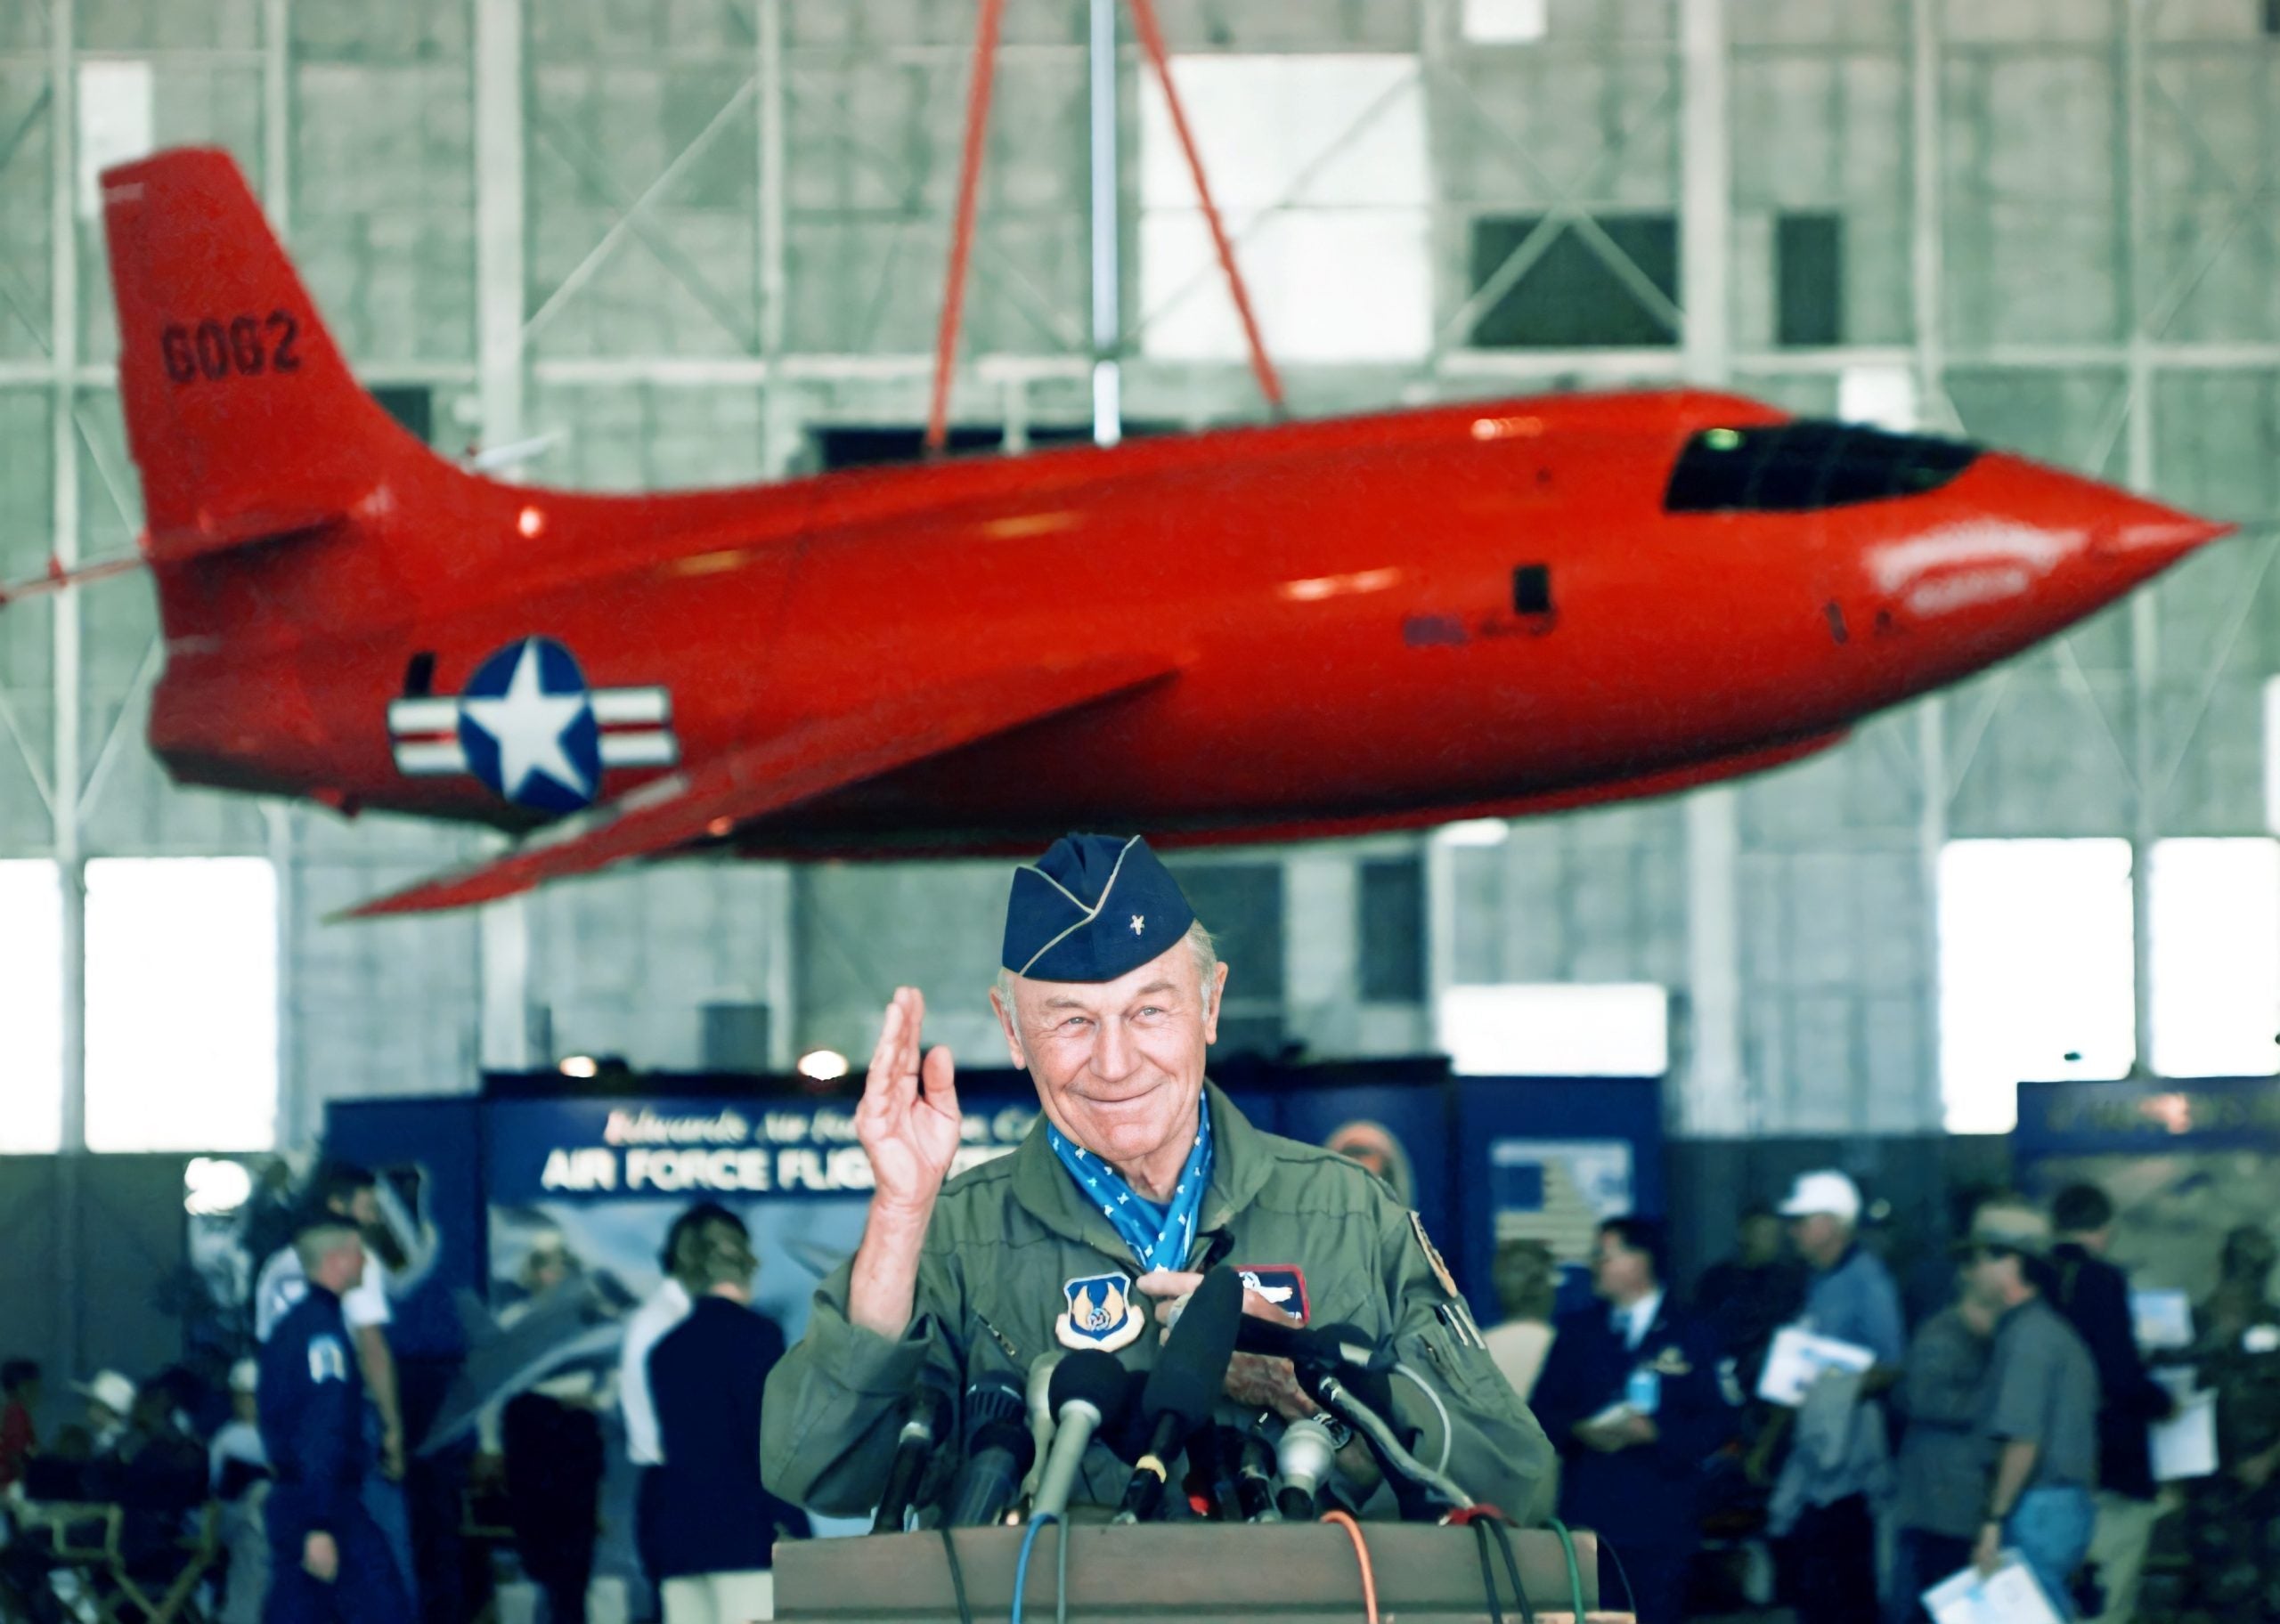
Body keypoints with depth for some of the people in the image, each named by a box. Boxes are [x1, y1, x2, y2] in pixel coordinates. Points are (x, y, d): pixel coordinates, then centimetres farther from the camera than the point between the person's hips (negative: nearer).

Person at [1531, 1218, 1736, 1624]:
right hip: (1587, 1514, 2)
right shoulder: (1578, 1331, 16)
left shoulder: (1692, 1335, 6)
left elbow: (1715, 1424, 0)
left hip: (1659, 1519, -2)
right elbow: (1544, 1410, 12)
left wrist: (1653, 1432, -16)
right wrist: (1578, 1430, -10)